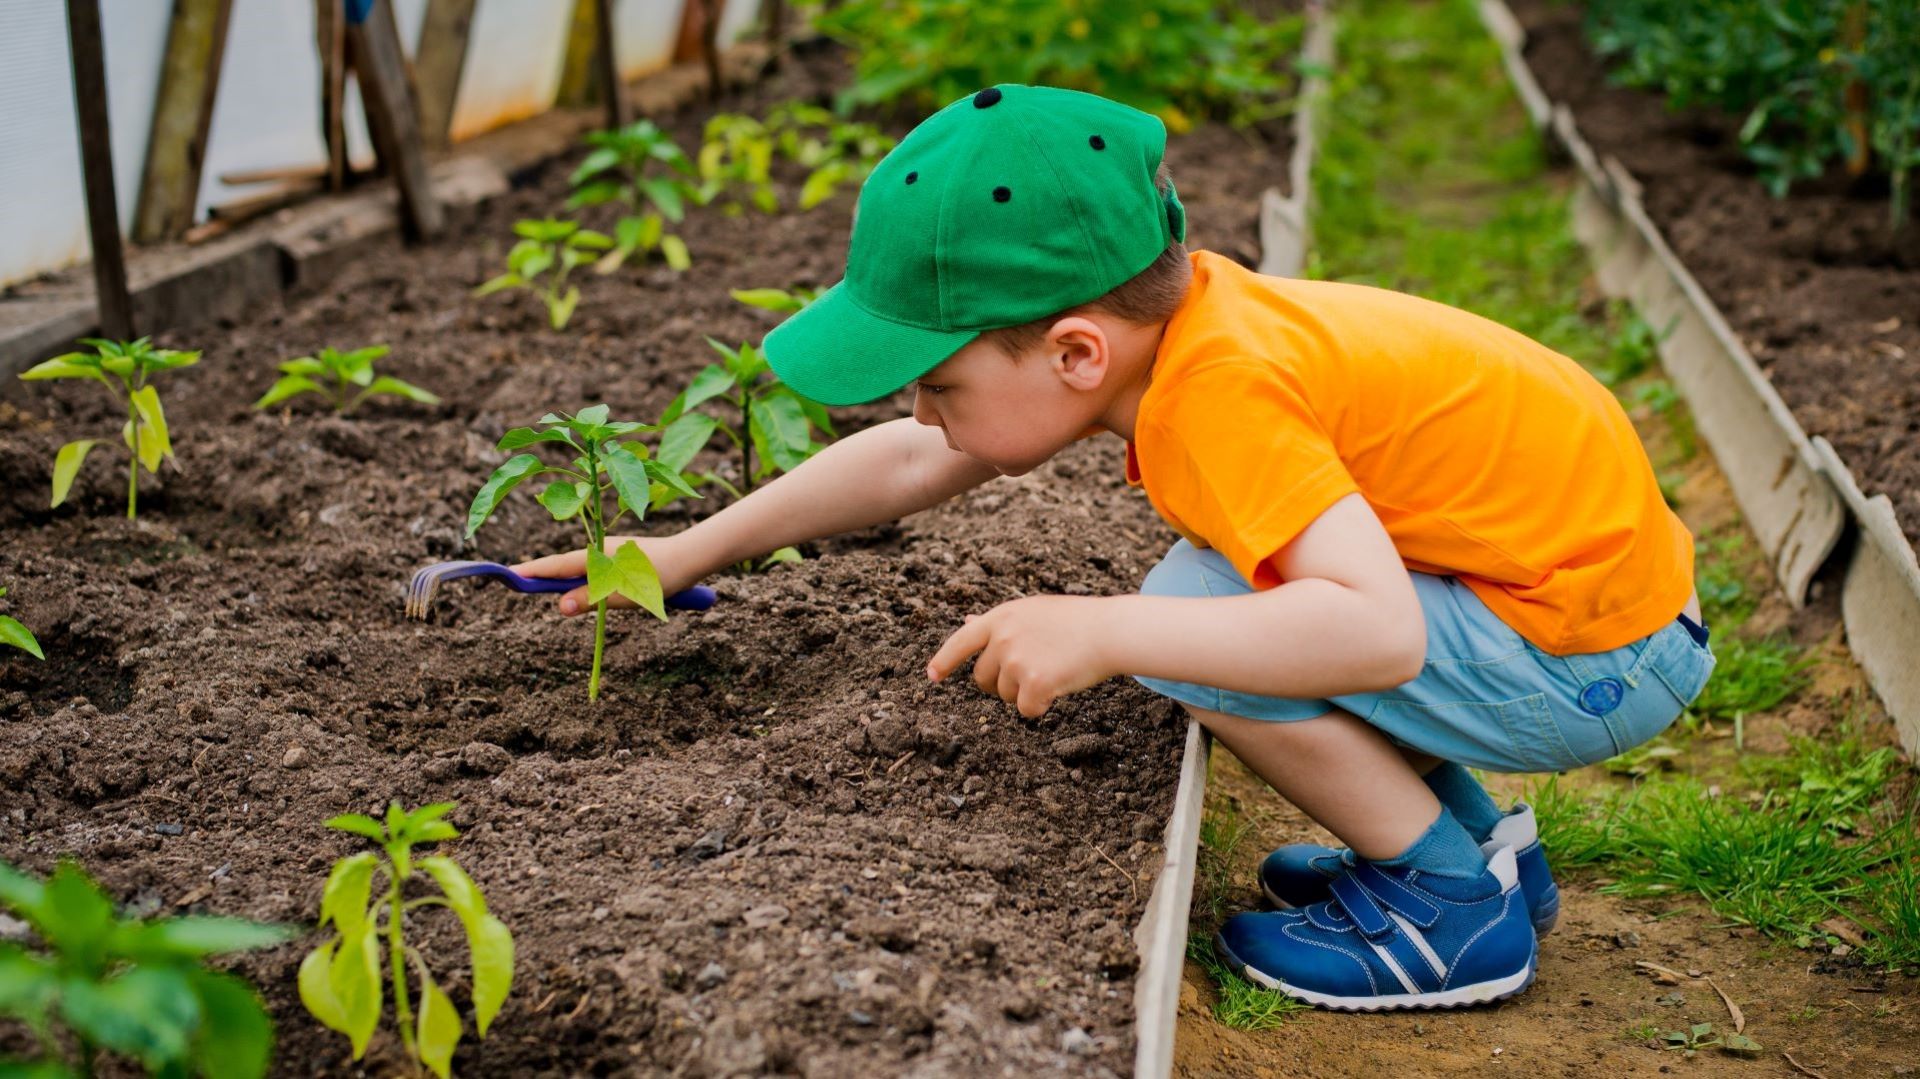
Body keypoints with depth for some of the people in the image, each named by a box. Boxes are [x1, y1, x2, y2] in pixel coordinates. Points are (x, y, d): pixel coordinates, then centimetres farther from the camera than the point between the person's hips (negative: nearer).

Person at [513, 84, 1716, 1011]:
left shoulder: (1220, 391, -29)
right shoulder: (1143, 316, -1)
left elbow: (1380, 635, -38)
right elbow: (906, 464, 9)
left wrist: (1103, 632, -36)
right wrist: (690, 551, 11)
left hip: (1600, 657, -9)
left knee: (1202, 608, -21)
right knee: (1221, 595, 18)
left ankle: (1455, 900, -3)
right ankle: (1478, 836, 18)